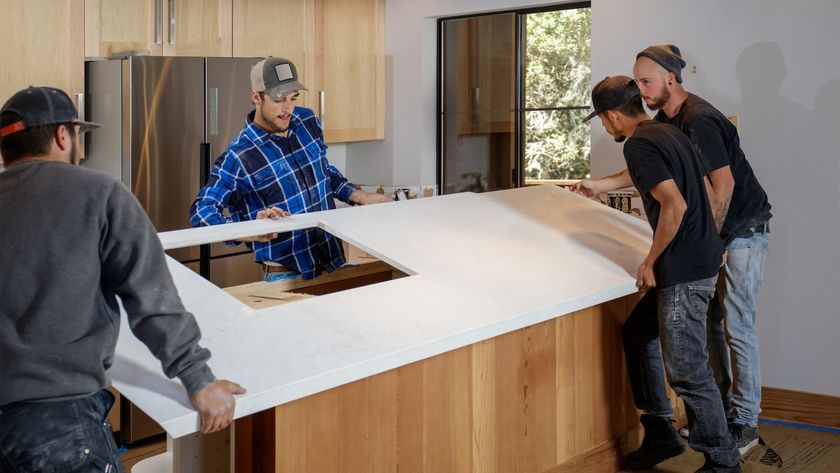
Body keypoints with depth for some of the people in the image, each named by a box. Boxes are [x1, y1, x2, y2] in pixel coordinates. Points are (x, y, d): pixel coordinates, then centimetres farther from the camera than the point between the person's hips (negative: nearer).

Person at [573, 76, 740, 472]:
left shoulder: (639, 144, -14)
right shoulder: (667, 132, 15)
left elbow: (674, 206, -25)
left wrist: (651, 261, -12)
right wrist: (599, 185, 52)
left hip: (685, 270, -10)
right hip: (702, 256, 10)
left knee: (687, 369, -3)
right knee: (637, 335, 20)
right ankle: (660, 434, 26)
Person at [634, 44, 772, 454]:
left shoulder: (699, 120, -22)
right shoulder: (666, 120, 7)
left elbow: (724, 184, -24)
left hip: (743, 229, -9)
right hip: (715, 231, 9)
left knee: (737, 326, -7)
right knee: (713, 321, 11)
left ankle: (745, 424, 1)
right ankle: (722, 408, 21)